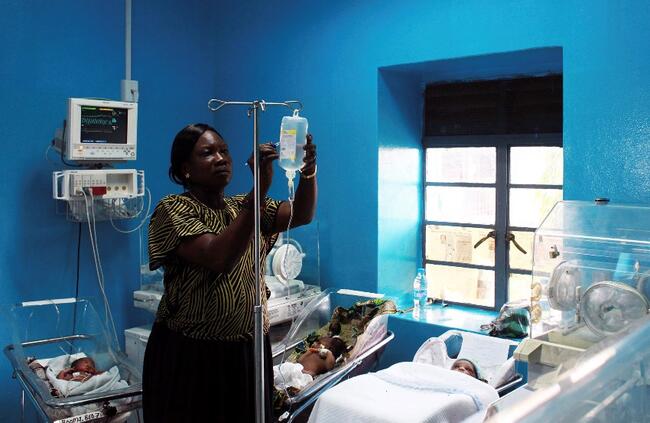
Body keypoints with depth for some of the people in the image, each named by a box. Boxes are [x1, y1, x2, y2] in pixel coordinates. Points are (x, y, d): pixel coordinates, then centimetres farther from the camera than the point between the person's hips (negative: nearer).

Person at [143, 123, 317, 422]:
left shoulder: (244, 207, 10)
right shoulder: (173, 209, -10)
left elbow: (301, 215, -4)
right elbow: (219, 258, -27)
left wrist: (308, 170, -23)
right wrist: (260, 188, -31)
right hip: (190, 355, -5)